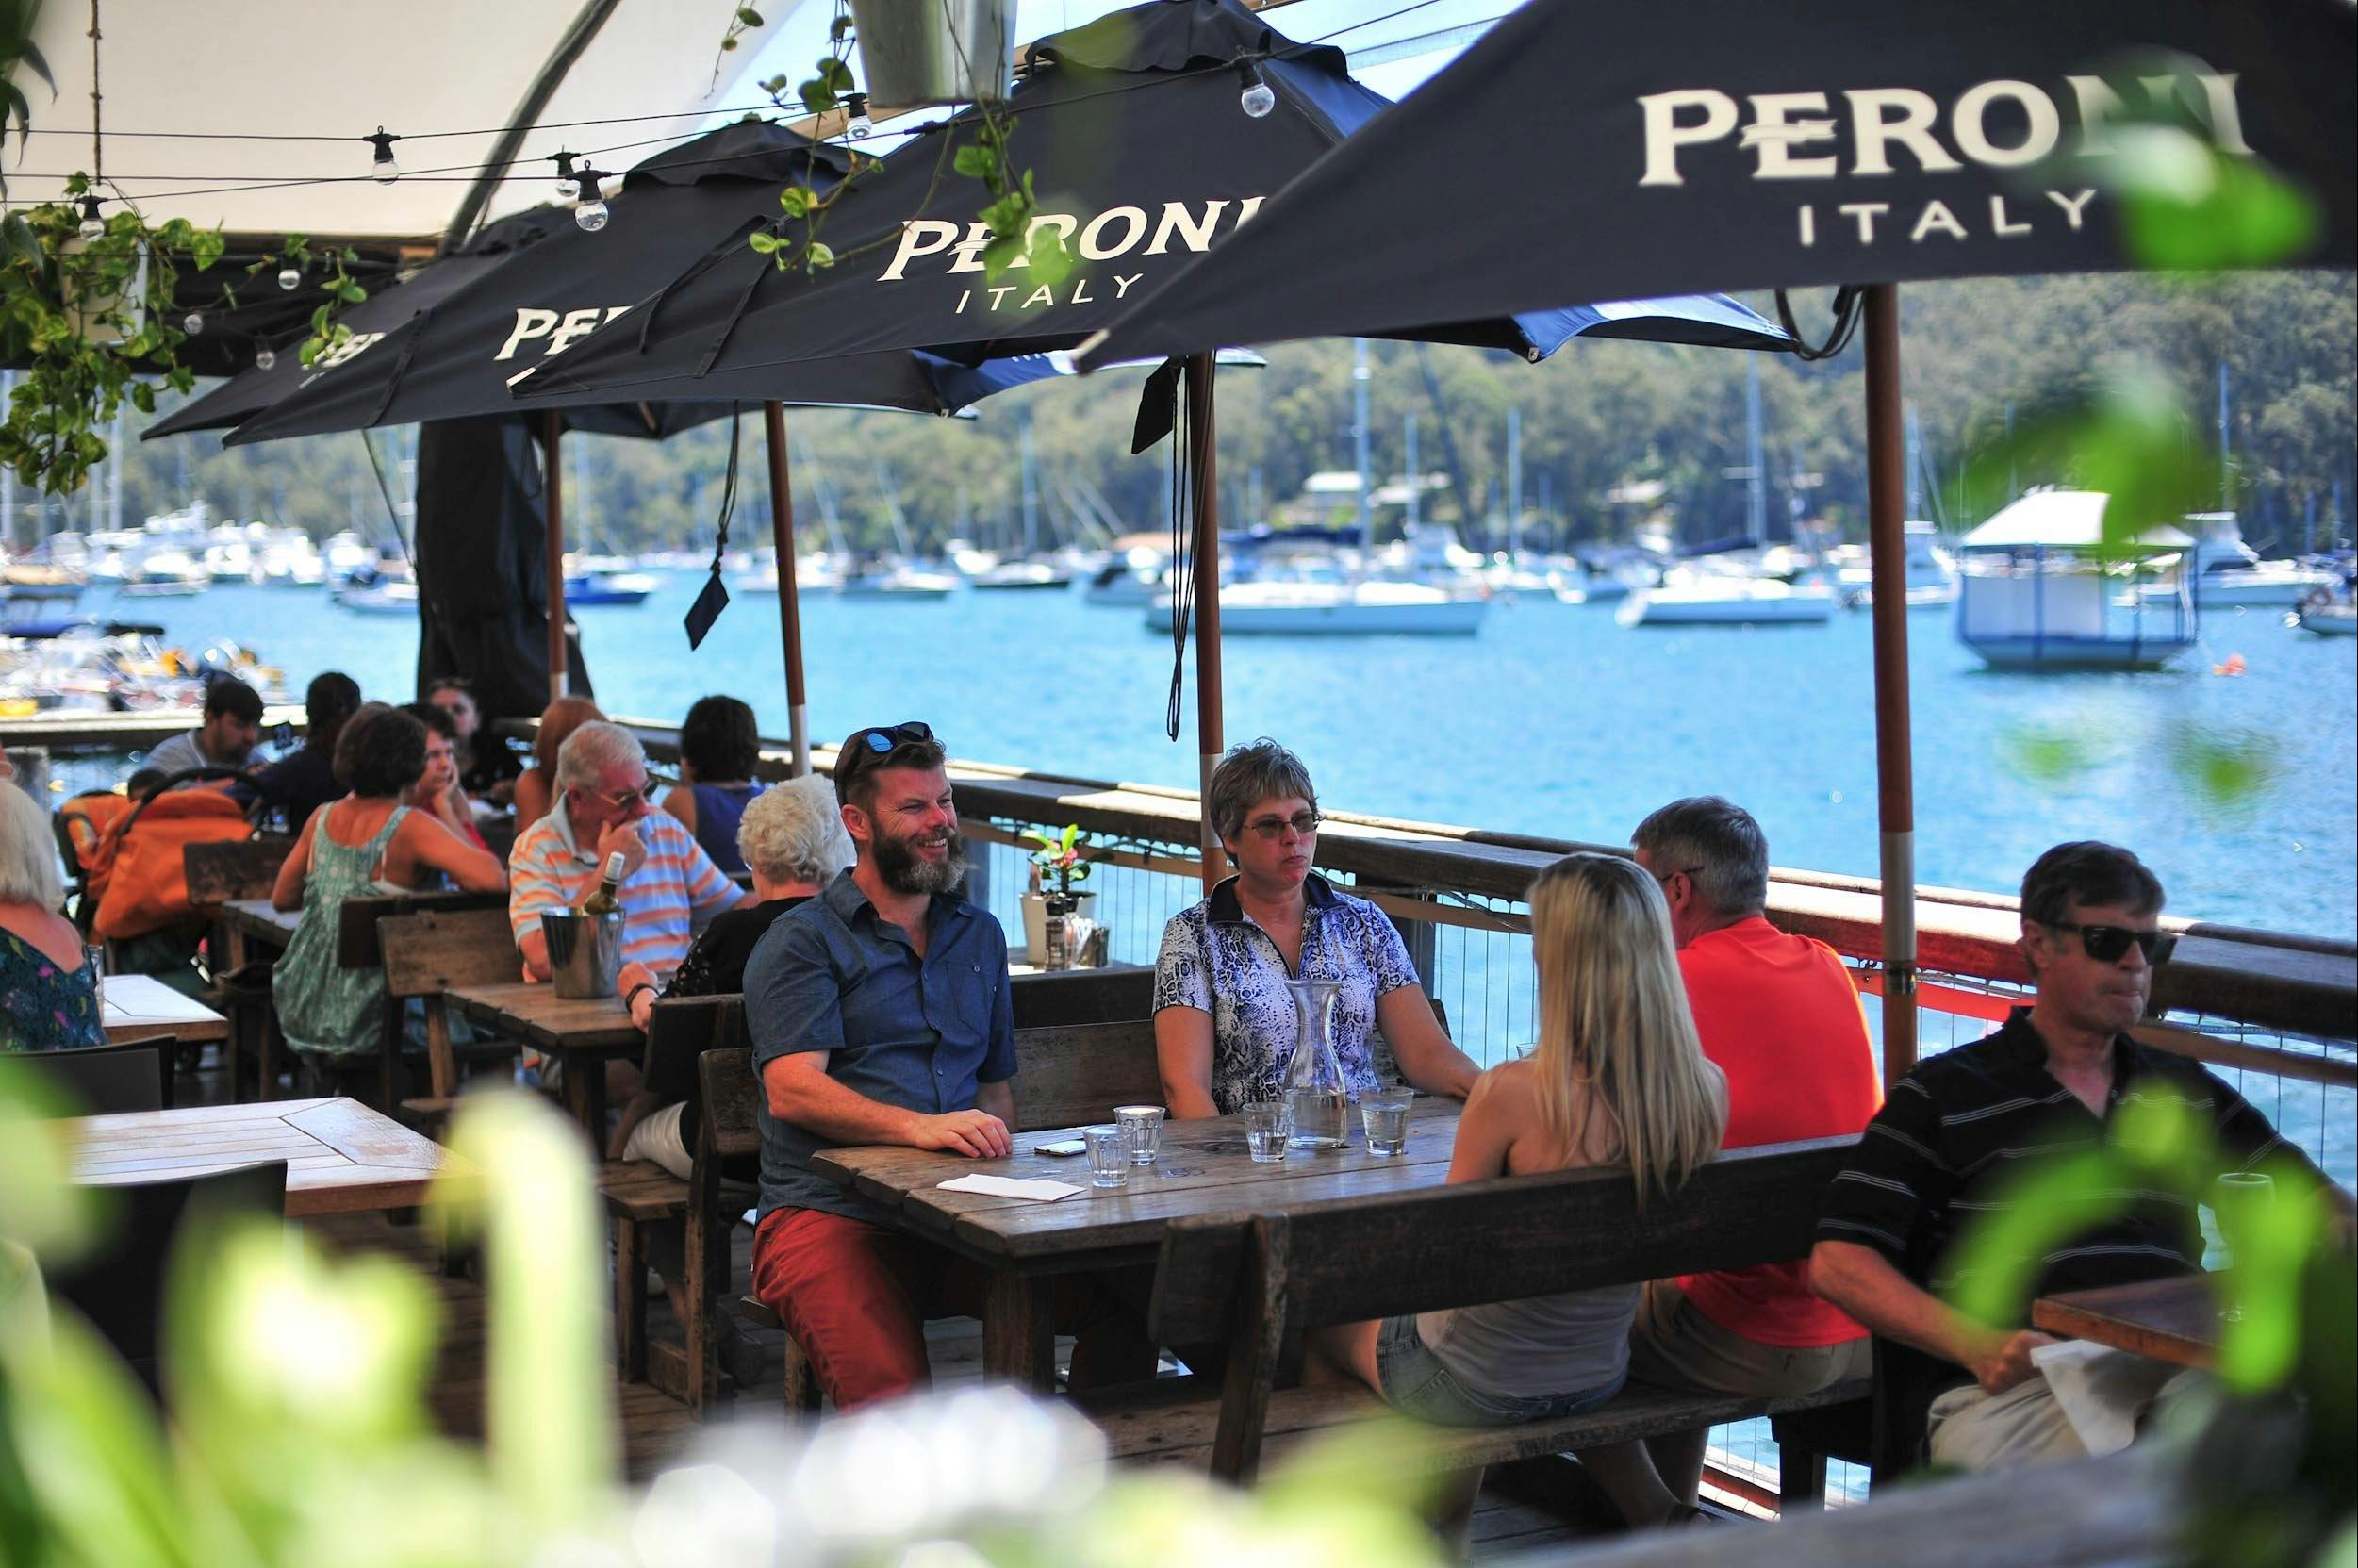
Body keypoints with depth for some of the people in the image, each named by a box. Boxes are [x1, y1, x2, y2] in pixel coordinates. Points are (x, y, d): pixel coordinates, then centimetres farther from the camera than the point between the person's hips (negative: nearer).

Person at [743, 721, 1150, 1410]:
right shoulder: (801, 941, 4)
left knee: (1134, 1297, -20)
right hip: (833, 1215, -5)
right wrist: (918, 1126, -26)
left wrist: (992, 1155, 5)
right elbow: (792, 1091, -10)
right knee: (890, 1393, -34)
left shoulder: (980, 935, 23)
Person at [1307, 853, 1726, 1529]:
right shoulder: (1708, 1091, -15)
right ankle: (1653, 1511, 28)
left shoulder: (1512, 1093, -30)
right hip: (1600, 1381, 5)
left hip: (1477, 1389, -5)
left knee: (1321, 1316, 26)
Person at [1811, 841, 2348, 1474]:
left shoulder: (2189, 1093, 26)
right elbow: (1838, 1261, 2)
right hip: (2017, 1392, -4)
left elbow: (2317, 1201, 33)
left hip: (2177, 1376, 4)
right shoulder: (1944, 1095, 10)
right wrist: (1979, 1345, -14)